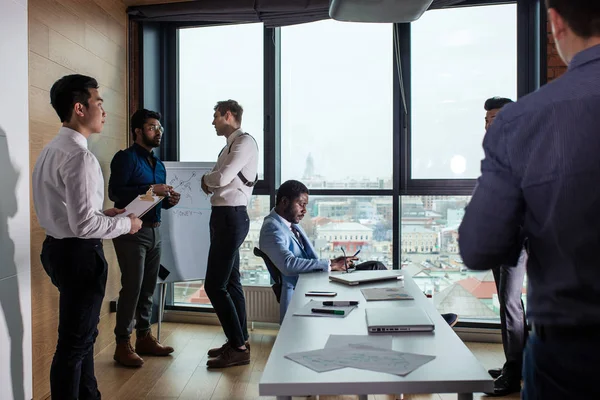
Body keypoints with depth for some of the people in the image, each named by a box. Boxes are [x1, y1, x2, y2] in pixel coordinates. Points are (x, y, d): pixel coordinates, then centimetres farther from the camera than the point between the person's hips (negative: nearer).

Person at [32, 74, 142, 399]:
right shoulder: (79, 156, -21)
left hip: (60, 249, 11)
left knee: (82, 334, 22)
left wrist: (104, 213, 13)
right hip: (79, 254, -11)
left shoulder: (52, 151, 10)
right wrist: (125, 224, -12)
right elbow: (83, 224, -26)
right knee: (75, 341, 4)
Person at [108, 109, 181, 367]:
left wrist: (169, 200, -1)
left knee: (148, 287, 11)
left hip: (154, 230, 8)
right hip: (132, 231, -7)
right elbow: (115, 192, -17)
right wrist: (150, 190, -21)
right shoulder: (126, 157, -5)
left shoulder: (158, 163, 19)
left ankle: (144, 337, 22)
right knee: (132, 287, -7)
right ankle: (123, 345, 3)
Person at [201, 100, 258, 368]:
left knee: (214, 286, -8)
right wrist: (210, 183, -2)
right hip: (226, 216, 10)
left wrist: (206, 179, -3)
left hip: (230, 217, -10)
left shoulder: (244, 141, -11)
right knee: (230, 283, 15)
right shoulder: (231, 144, 18)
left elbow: (222, 178, -23)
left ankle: (238, 348, 1)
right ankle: (239, 342, 26)